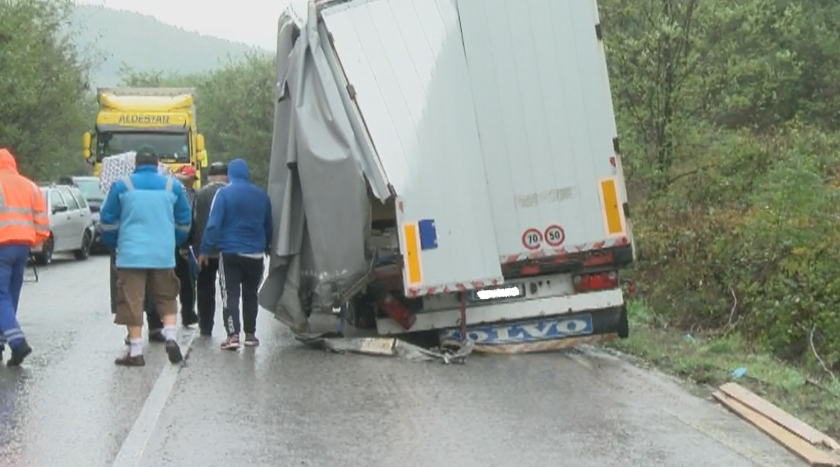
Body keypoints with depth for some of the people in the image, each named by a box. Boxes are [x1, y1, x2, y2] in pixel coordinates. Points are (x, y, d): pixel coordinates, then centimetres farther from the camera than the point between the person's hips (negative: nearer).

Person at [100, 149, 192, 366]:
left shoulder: (121, 186, 0)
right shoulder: (172, 186, 6)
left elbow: (107, 220, 5)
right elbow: (184, 220, 13)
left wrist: (113, 243, 21)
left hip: (131, 254, -2)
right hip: (164, 255, 2)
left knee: (132, 301, 1)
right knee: (166, 298, 15)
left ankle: (135, 352, 0)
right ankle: (170, 337, -3)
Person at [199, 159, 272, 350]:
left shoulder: (224, 193, -9)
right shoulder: (261, 195, 5)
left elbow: (213, 224, -14)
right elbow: (268, 225, 14)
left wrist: (205, 250, -11)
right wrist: (267, 247, 27)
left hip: (230, 253, -4)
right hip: (255, 253, 4)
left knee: (230, 294, -1)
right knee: (250, 294, 15)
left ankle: (233, 335, -12)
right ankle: (250, 334, 16)